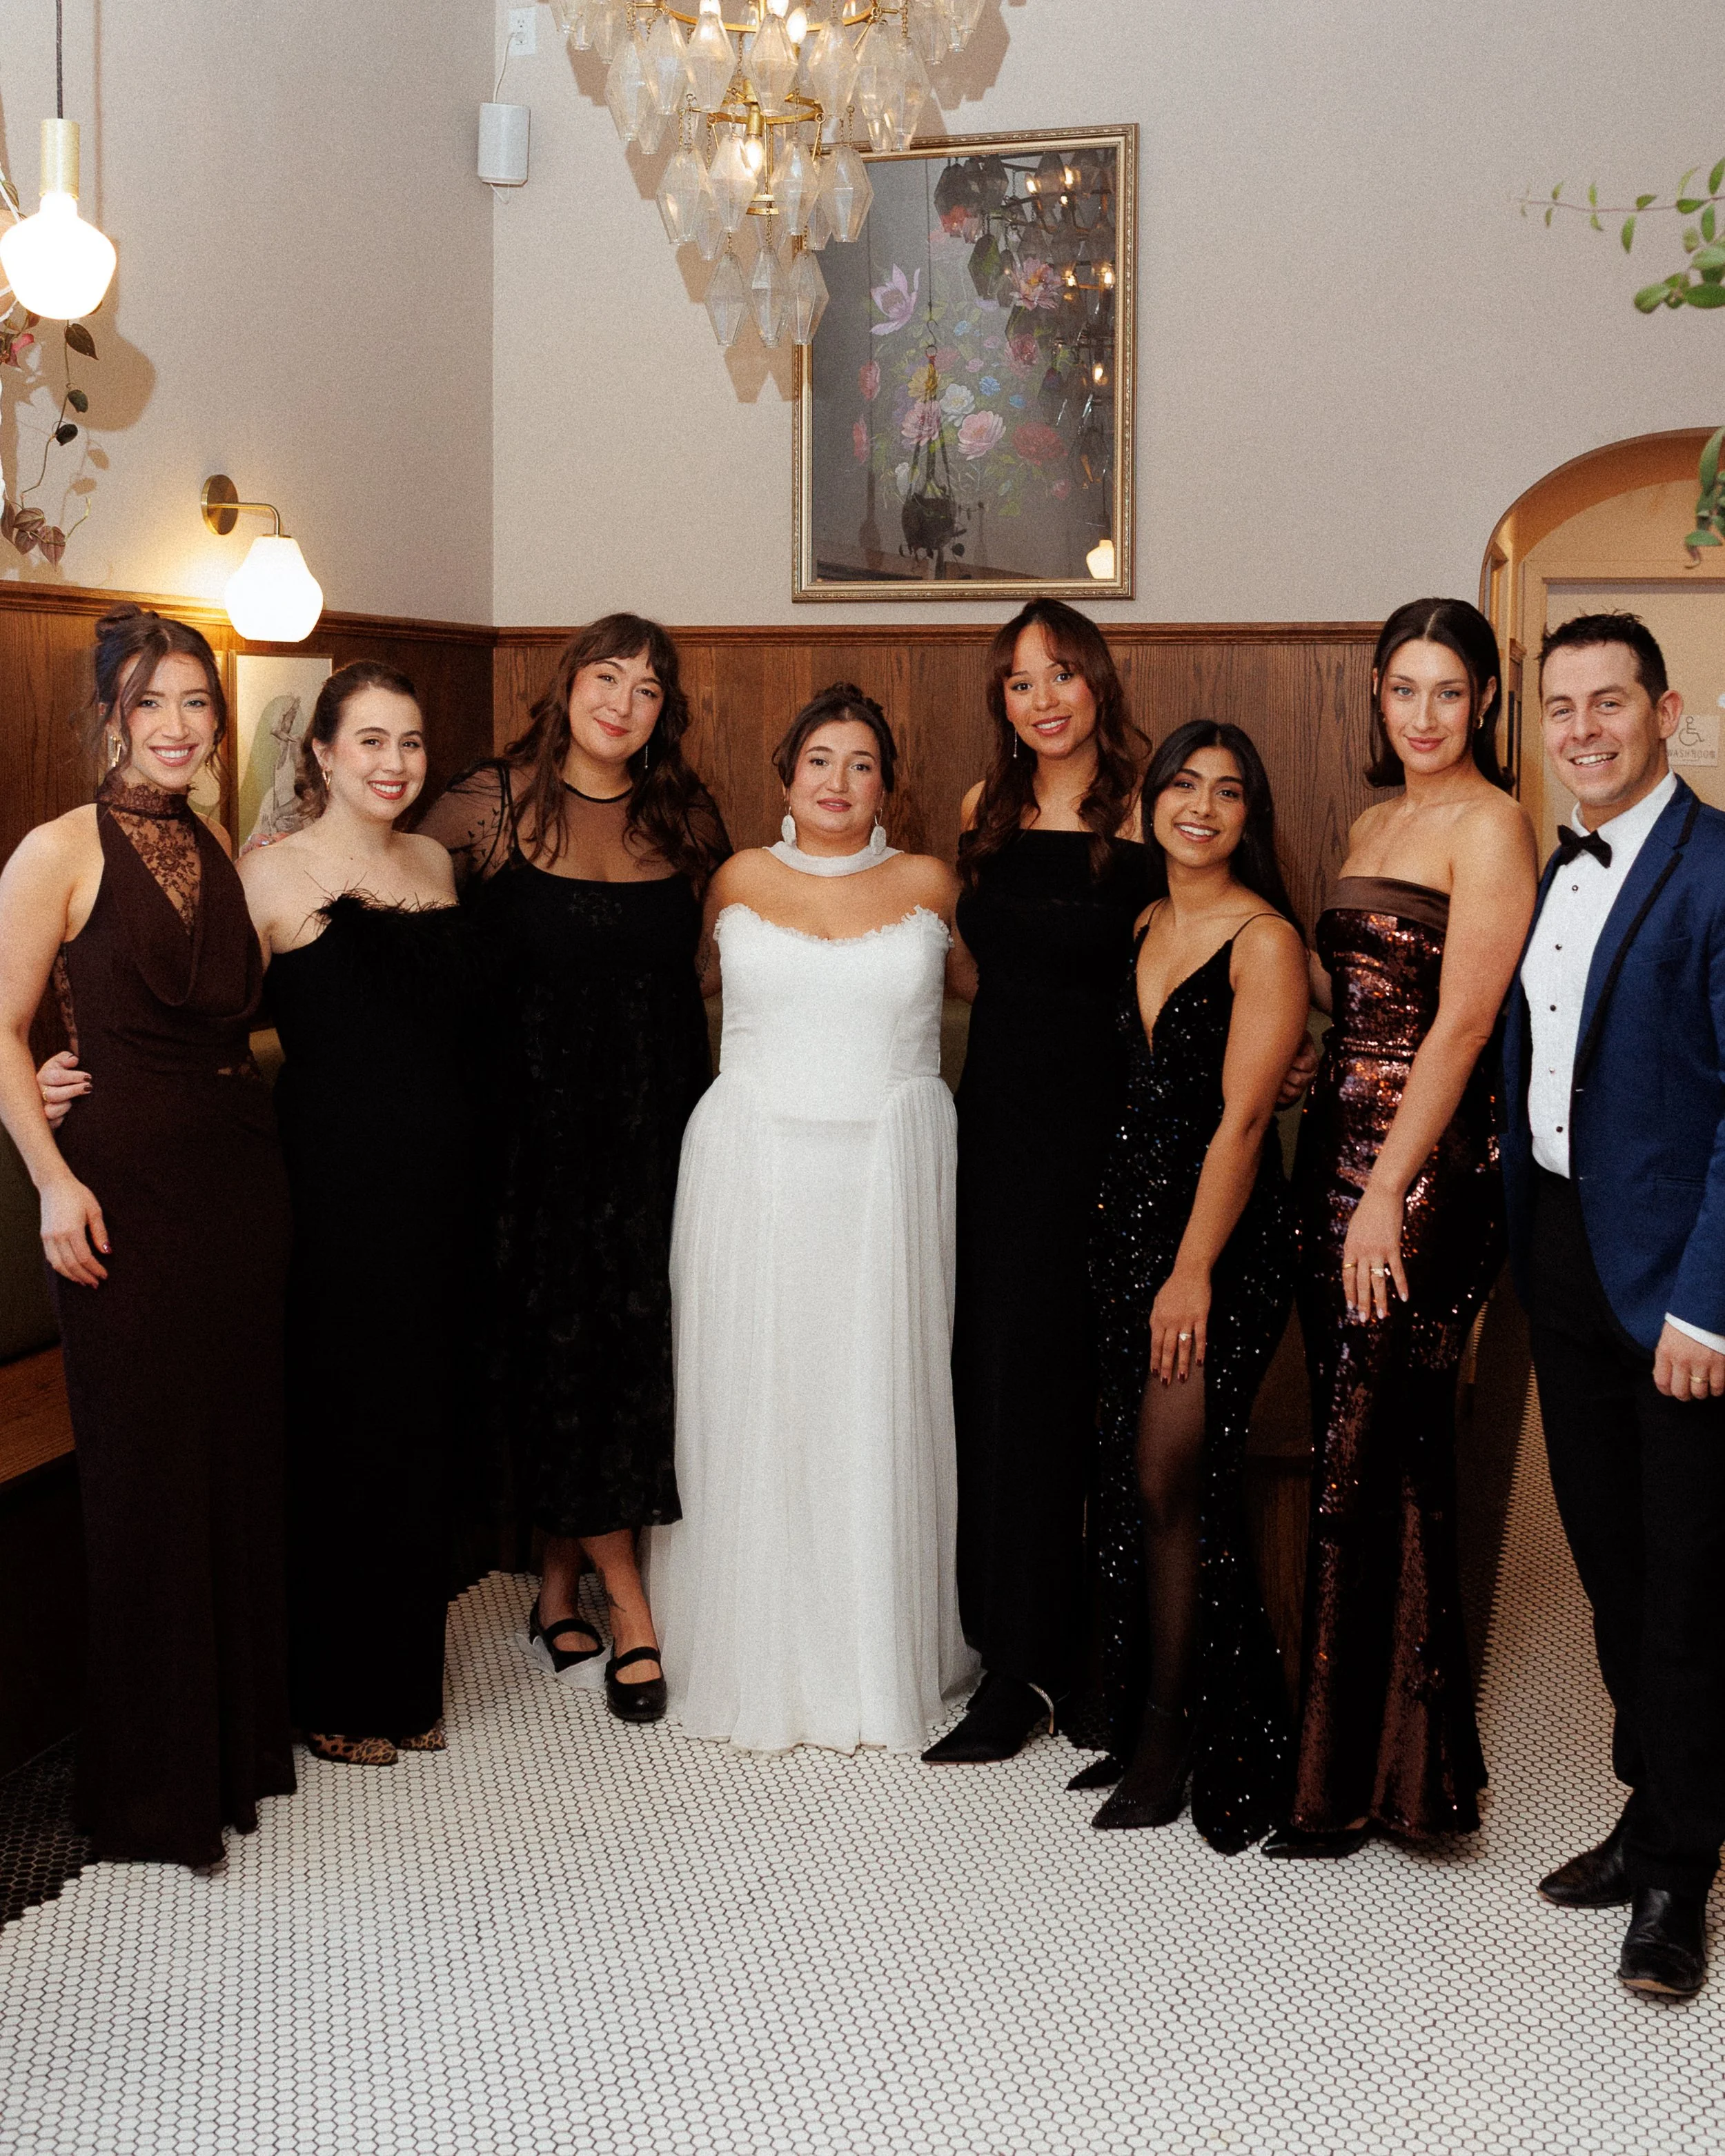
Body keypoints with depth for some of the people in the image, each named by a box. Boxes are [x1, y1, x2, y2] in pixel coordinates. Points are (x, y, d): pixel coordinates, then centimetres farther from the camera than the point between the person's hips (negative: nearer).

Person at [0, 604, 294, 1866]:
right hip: (130, 1180, -6)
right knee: (145, 1472, 1)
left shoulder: (225, 852, 11)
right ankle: (151, 1785, 14)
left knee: (244, 1454, 12)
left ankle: (242, 1739, 27)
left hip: (243, 1171, 6)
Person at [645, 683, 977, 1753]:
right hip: (755, 1170, 0)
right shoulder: (738, 882, 7)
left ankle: (879, 1659, 15)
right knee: (755, 1407, 3)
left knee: (877, 1407, 3)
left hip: (890, 1173, 0)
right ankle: (757, 1655, 15)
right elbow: (691, 983, 22)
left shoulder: (929, 884, 5)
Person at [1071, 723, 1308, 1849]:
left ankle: (1175, 1734, 8)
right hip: (1129, 1224, 7)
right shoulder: (1143, 928, 12)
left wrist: (1194, 1270, -16)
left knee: (1173, 1482, -5)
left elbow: (1241, 1119, -14)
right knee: (1131, 1484, 9)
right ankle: (1135, 1721, 20)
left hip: (1227, 1238, -7)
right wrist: (1122, 1243, 9)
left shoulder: (1266, 940, -9)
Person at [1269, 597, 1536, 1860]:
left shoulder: (1491, 827, -8)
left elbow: (1463, 1021, -15)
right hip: (1336, 1144, 8)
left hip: (1425, 1166, -8)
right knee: (1352, 1448, 11)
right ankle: (1348, 1744, 21)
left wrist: (1389, 1192, -19)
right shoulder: (1374, 824, 18)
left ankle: (1360, 1778, 6)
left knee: (1374, 1465, -4)